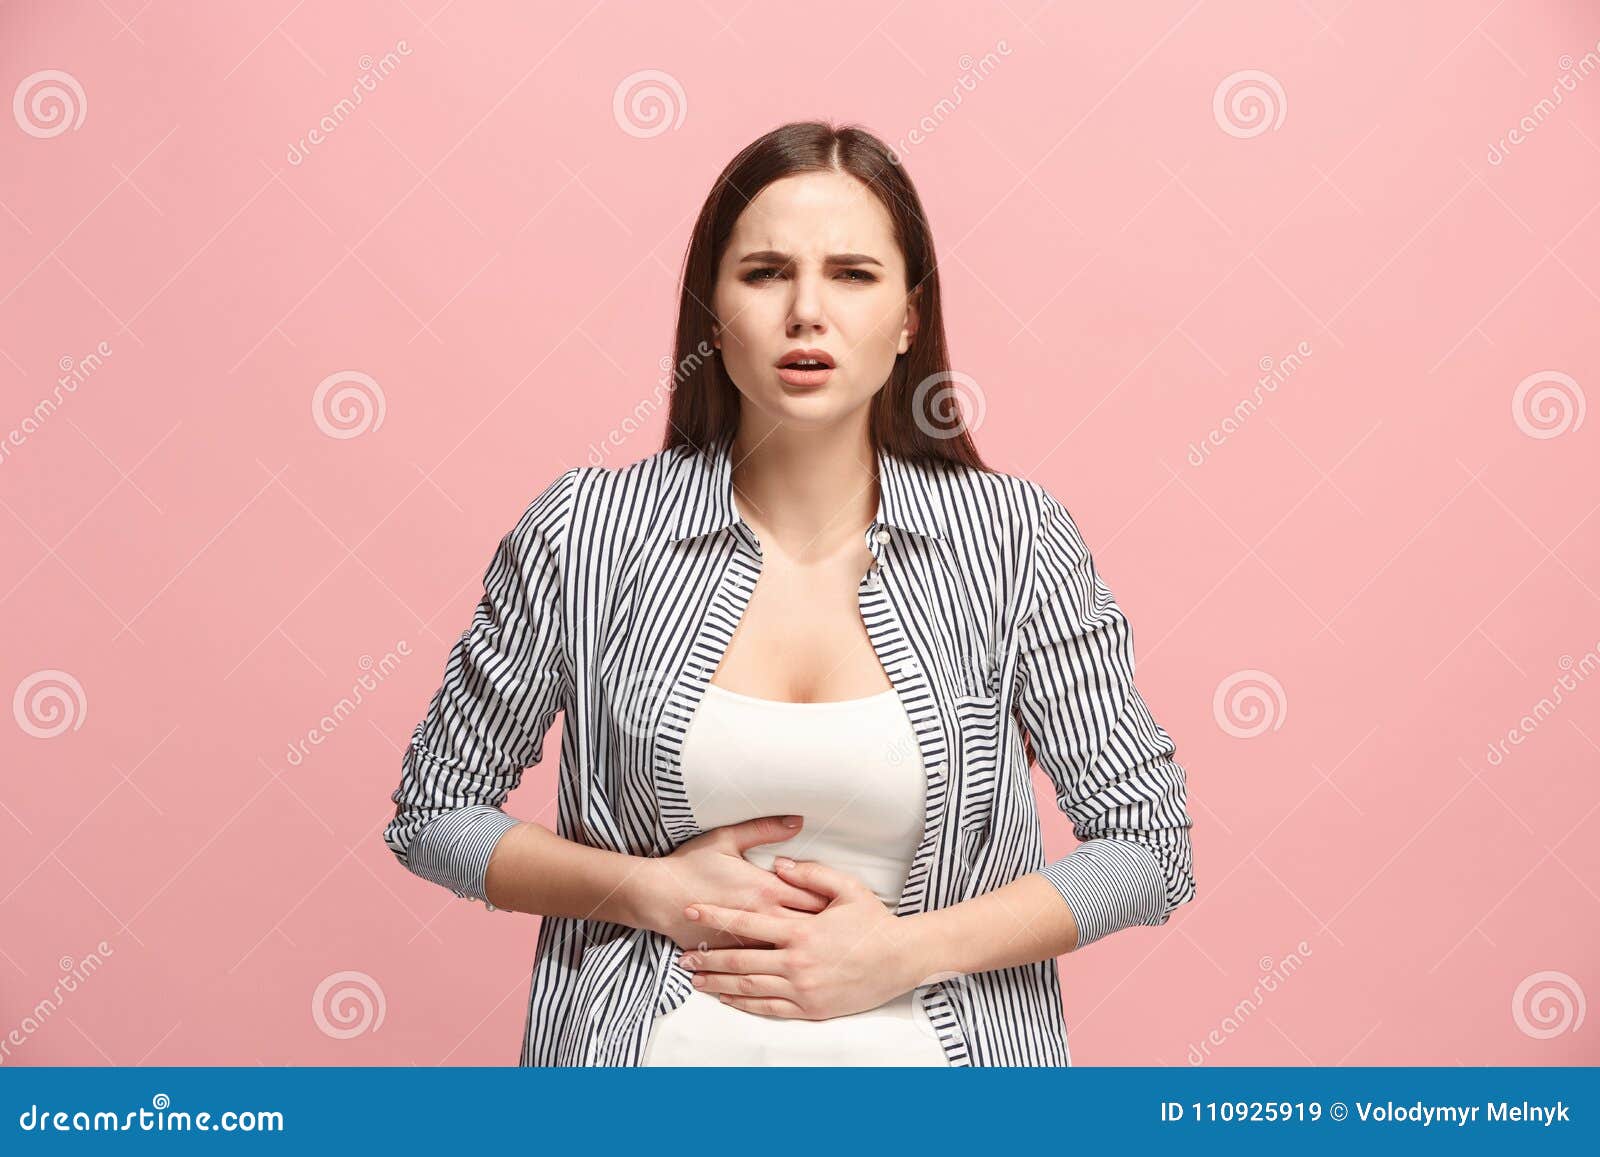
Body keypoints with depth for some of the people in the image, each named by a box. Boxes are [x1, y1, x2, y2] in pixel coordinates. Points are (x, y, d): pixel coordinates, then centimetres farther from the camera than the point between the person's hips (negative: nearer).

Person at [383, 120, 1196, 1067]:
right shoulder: (582, 534, -10)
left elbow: (1149, 839, -6)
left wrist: (906, 951, -17)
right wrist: (652, 890, -15)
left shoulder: (1014, 538, -10)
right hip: (657, 1041, 0)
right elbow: (434, 810, 0)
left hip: (930, 1044, 0)